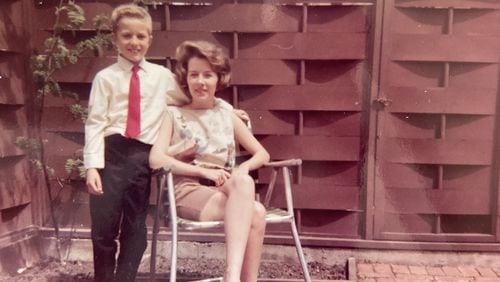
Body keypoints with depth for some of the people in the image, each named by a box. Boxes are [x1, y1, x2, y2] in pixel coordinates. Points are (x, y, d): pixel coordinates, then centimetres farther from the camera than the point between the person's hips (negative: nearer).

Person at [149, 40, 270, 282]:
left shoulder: (228, 117, 18)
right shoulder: (174, 114, 9)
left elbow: (262, 154, 17)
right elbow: (156, 159, -6)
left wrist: (244, 168, -6)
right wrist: (204, 171, -14)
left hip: (226, 191, 3)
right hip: (188, 191, -3)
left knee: (243, 182, -35)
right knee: (256, 213, -31)